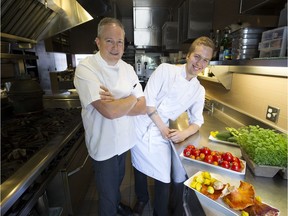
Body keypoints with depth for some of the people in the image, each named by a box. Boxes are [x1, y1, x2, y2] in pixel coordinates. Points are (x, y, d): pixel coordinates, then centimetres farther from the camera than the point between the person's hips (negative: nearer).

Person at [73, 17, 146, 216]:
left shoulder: (128, 69, -1)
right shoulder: (86, 69, -20)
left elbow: (143, 107, -8)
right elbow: (109, 111, -32)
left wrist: (117, 103, -24)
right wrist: (131, 99, -14)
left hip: (124, 140, 6)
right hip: (104, 144, -6)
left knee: (118, 180, 30)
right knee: (107, 191, 17)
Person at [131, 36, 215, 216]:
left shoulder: (199, 91, 4)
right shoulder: (166, 69, -9)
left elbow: (197, 121, 7)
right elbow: (148, 100, -14)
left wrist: (184, 134, -14)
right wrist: (162, 127, -14)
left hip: (161, 136, 2)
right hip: (141, 129, -1)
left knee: (164, 181, 4)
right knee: (140, 170, 17)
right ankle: (142, 199, 49)